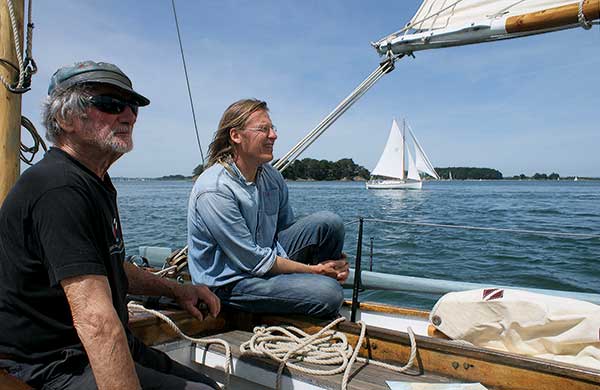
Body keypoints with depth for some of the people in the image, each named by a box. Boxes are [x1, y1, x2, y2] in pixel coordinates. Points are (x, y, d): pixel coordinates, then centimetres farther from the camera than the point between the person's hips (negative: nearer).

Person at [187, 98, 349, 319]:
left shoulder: (271, 177, 2)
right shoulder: (215, 191, -24)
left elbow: (287, 229, 8)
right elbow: (255, 261, -22)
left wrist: (333, 264, -9)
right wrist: (314, 269, -15)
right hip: (230, 282, -7)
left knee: (329, 222, -10)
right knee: (328, 293, -24)